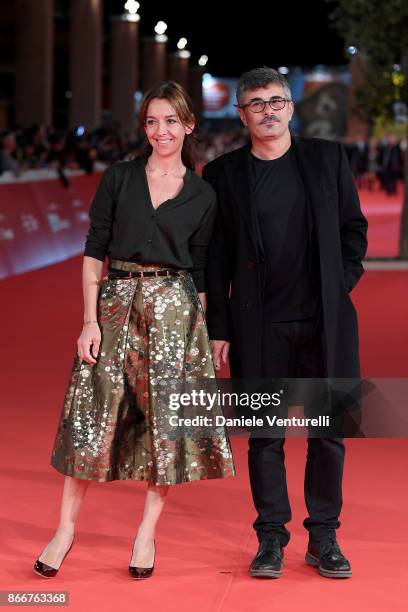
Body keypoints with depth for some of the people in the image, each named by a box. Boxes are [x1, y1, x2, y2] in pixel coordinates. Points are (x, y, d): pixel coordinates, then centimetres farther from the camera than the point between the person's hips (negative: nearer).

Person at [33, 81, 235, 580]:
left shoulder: (202, 196, 7)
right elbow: (94, 252, 2)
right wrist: (90, 320, -6)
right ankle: (66, 528, 11)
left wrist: (205, 331, 4)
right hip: (115, 302, 0)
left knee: (168, 418, 0)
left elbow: (198, 270, 9)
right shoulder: (118, 179, 5)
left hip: (174, 309, 1)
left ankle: (147, 531, 13)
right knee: (92, 416, -2)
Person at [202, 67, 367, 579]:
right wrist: (218, 329, -1)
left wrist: (342, 283, -1)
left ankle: (323, 538, 17)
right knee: (265, 435, 4)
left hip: (325, 323, 1)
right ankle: (271, 538, 15)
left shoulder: (328, 158, 7)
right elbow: (215, 258, 3)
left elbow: (353, 228, 12)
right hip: (259, 328, -1)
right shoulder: (224, 174, 3)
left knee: (329, 432, 5)